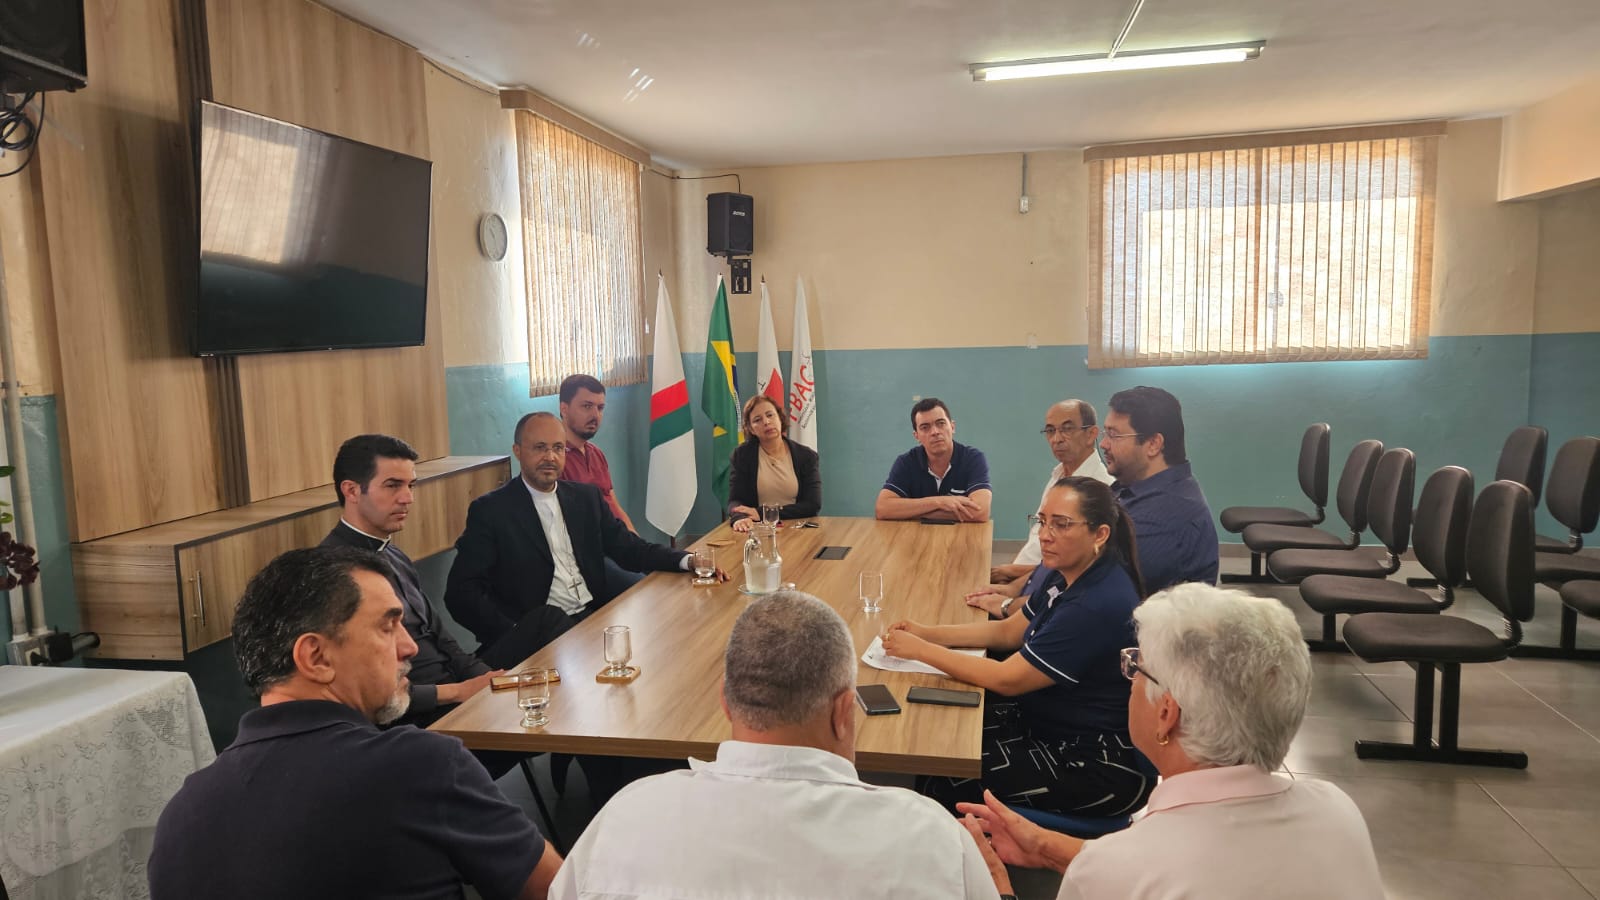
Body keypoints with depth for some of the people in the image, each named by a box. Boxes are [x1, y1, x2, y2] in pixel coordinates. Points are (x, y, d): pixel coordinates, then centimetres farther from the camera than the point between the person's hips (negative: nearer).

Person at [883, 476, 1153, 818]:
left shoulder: (1100, 604, -30)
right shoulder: (1072, 576, 0)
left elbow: (1006, 680, -25)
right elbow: (1009, 630, 10)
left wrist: (920, 649, -17)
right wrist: (927, 632, -1)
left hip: (1101, 767, -9)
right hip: (1050, 721, 9)